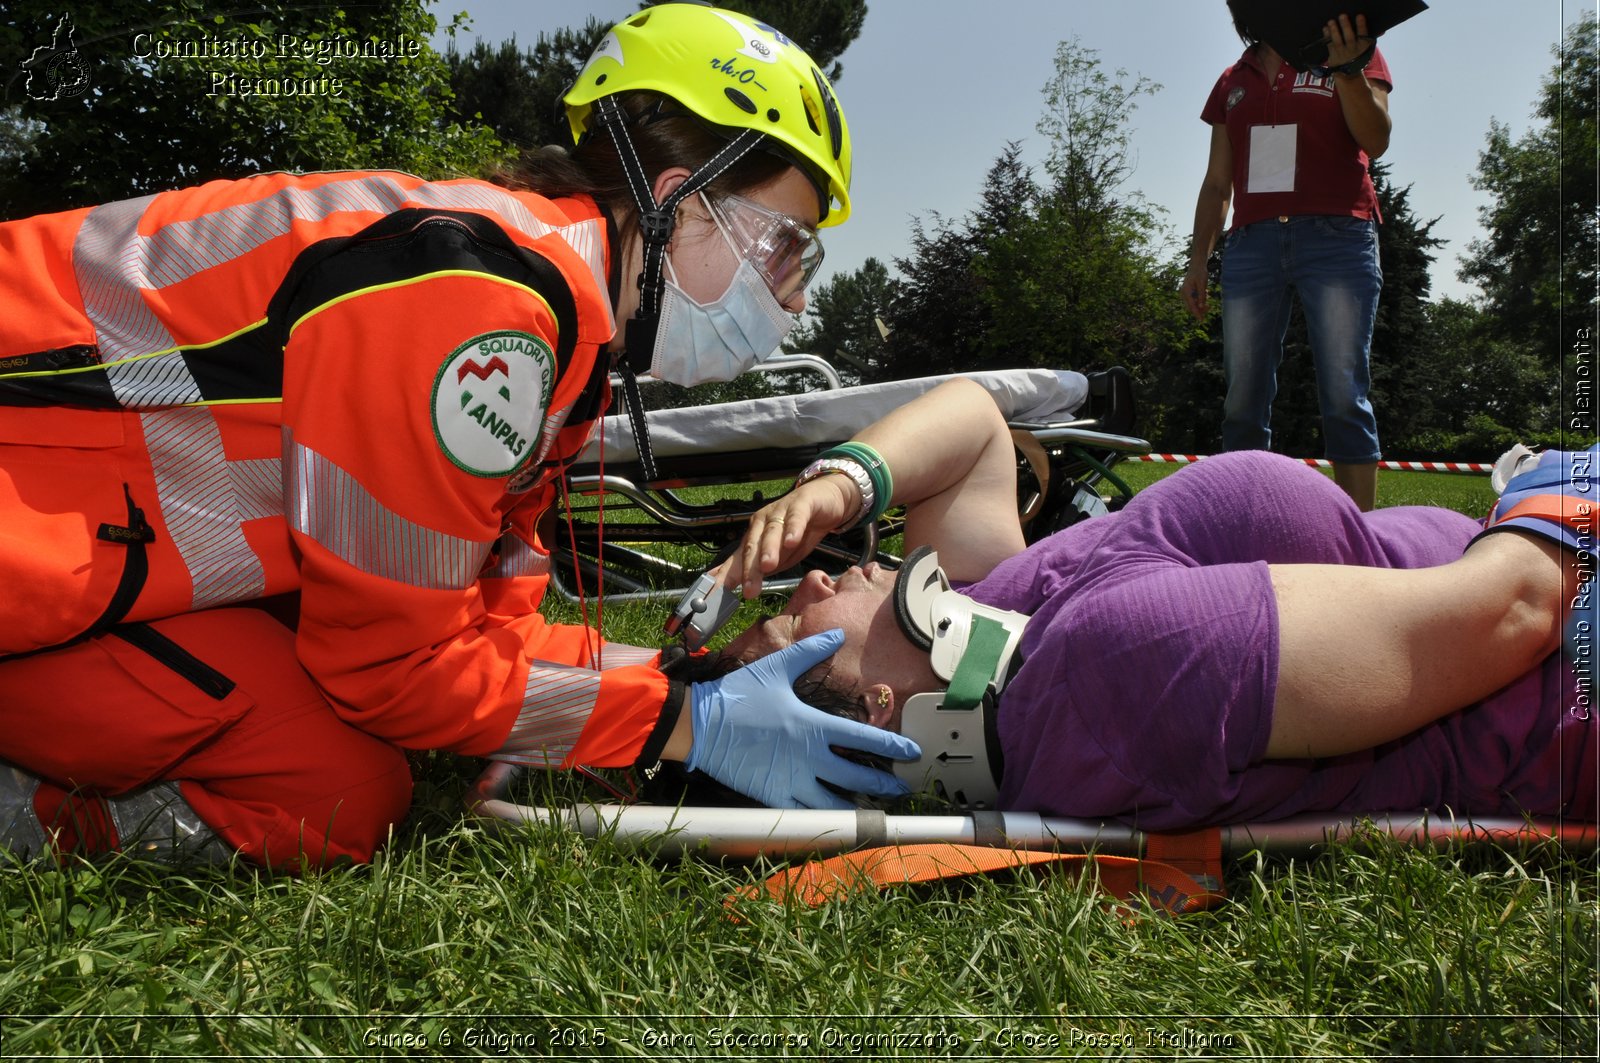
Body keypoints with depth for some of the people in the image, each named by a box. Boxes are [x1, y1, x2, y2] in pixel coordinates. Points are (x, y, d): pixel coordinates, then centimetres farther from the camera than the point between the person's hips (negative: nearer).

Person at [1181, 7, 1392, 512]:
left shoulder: (1353, 54, 11)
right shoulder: (1233, 81, 21)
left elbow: (1375, 142, -4)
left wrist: (1346, 71, -17)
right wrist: (1198, 259, 11)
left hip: (1336, 239, -3)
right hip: (1252, 243, 4)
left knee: (1343, 399, -10)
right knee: (1242, 403, -3)